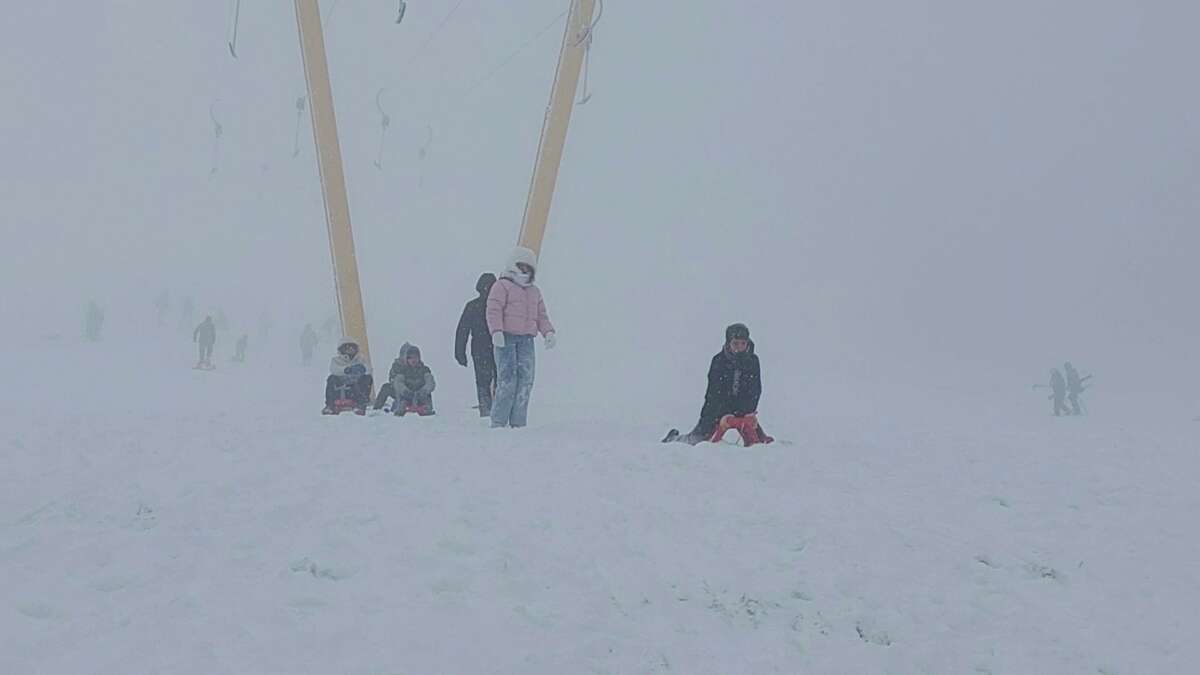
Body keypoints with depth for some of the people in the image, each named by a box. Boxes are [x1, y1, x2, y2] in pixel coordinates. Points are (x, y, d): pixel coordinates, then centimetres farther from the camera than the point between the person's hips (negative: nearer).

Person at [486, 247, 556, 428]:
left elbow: (541, 316, 23)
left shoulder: (534, 292, 24)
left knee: (525, 381, 0)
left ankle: (518, 422, 6)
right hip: (506, 339, -6)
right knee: (507, 380, -14)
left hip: (526, 340, 6)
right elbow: (493, 311, -8)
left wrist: (548, 332, 4)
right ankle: (498, 422, -9)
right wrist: (497, 332, -23)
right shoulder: (502, 286, 3)